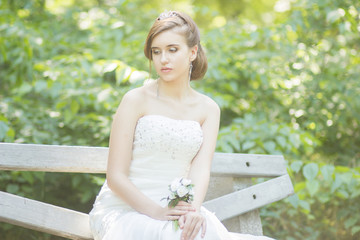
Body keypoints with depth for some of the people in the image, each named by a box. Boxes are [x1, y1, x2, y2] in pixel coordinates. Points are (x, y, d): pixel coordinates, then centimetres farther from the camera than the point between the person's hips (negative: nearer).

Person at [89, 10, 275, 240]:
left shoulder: (208, 109, 8)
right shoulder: (136, 100, -3)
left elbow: (201, 169, -5)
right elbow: (116, 176, -7)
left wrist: (193, 208, -25)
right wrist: (157, 212, -19)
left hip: (176, 210, 3)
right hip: (126, 210, -3)